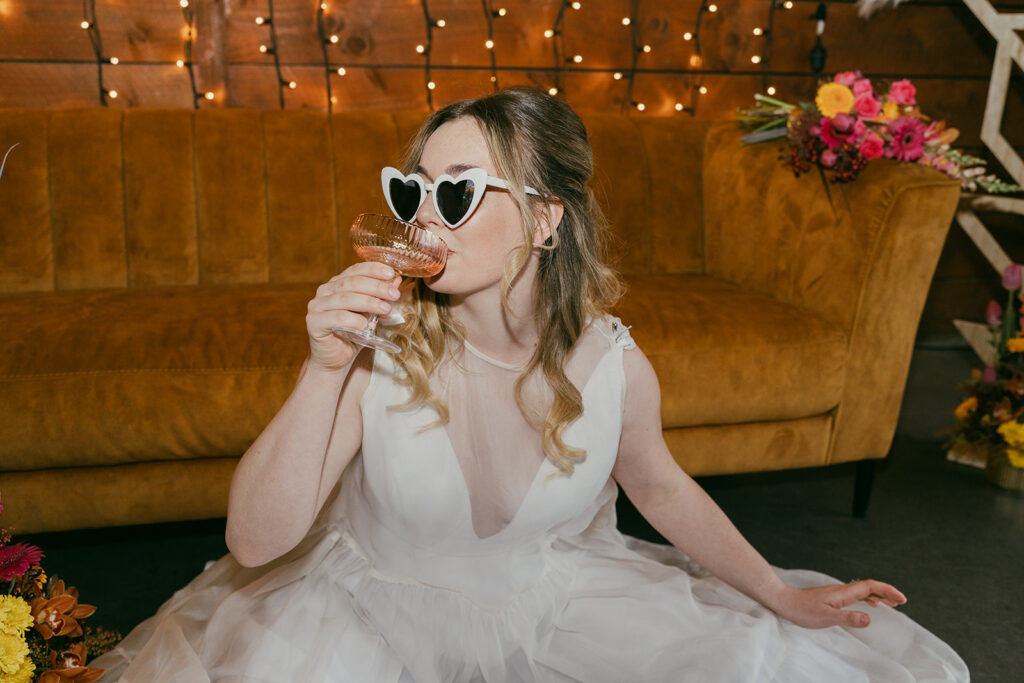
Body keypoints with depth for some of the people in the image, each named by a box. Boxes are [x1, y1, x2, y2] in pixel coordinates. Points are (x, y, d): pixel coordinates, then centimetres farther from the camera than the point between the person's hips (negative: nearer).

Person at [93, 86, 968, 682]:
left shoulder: (613, 365, -17)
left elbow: (662, 489, 5)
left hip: (550, 605, 1)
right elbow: (256, 541, -24)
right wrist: (324, 372, -37)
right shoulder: (378, 348, -21)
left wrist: (783, 597, 10)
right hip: (377, 608, 0)